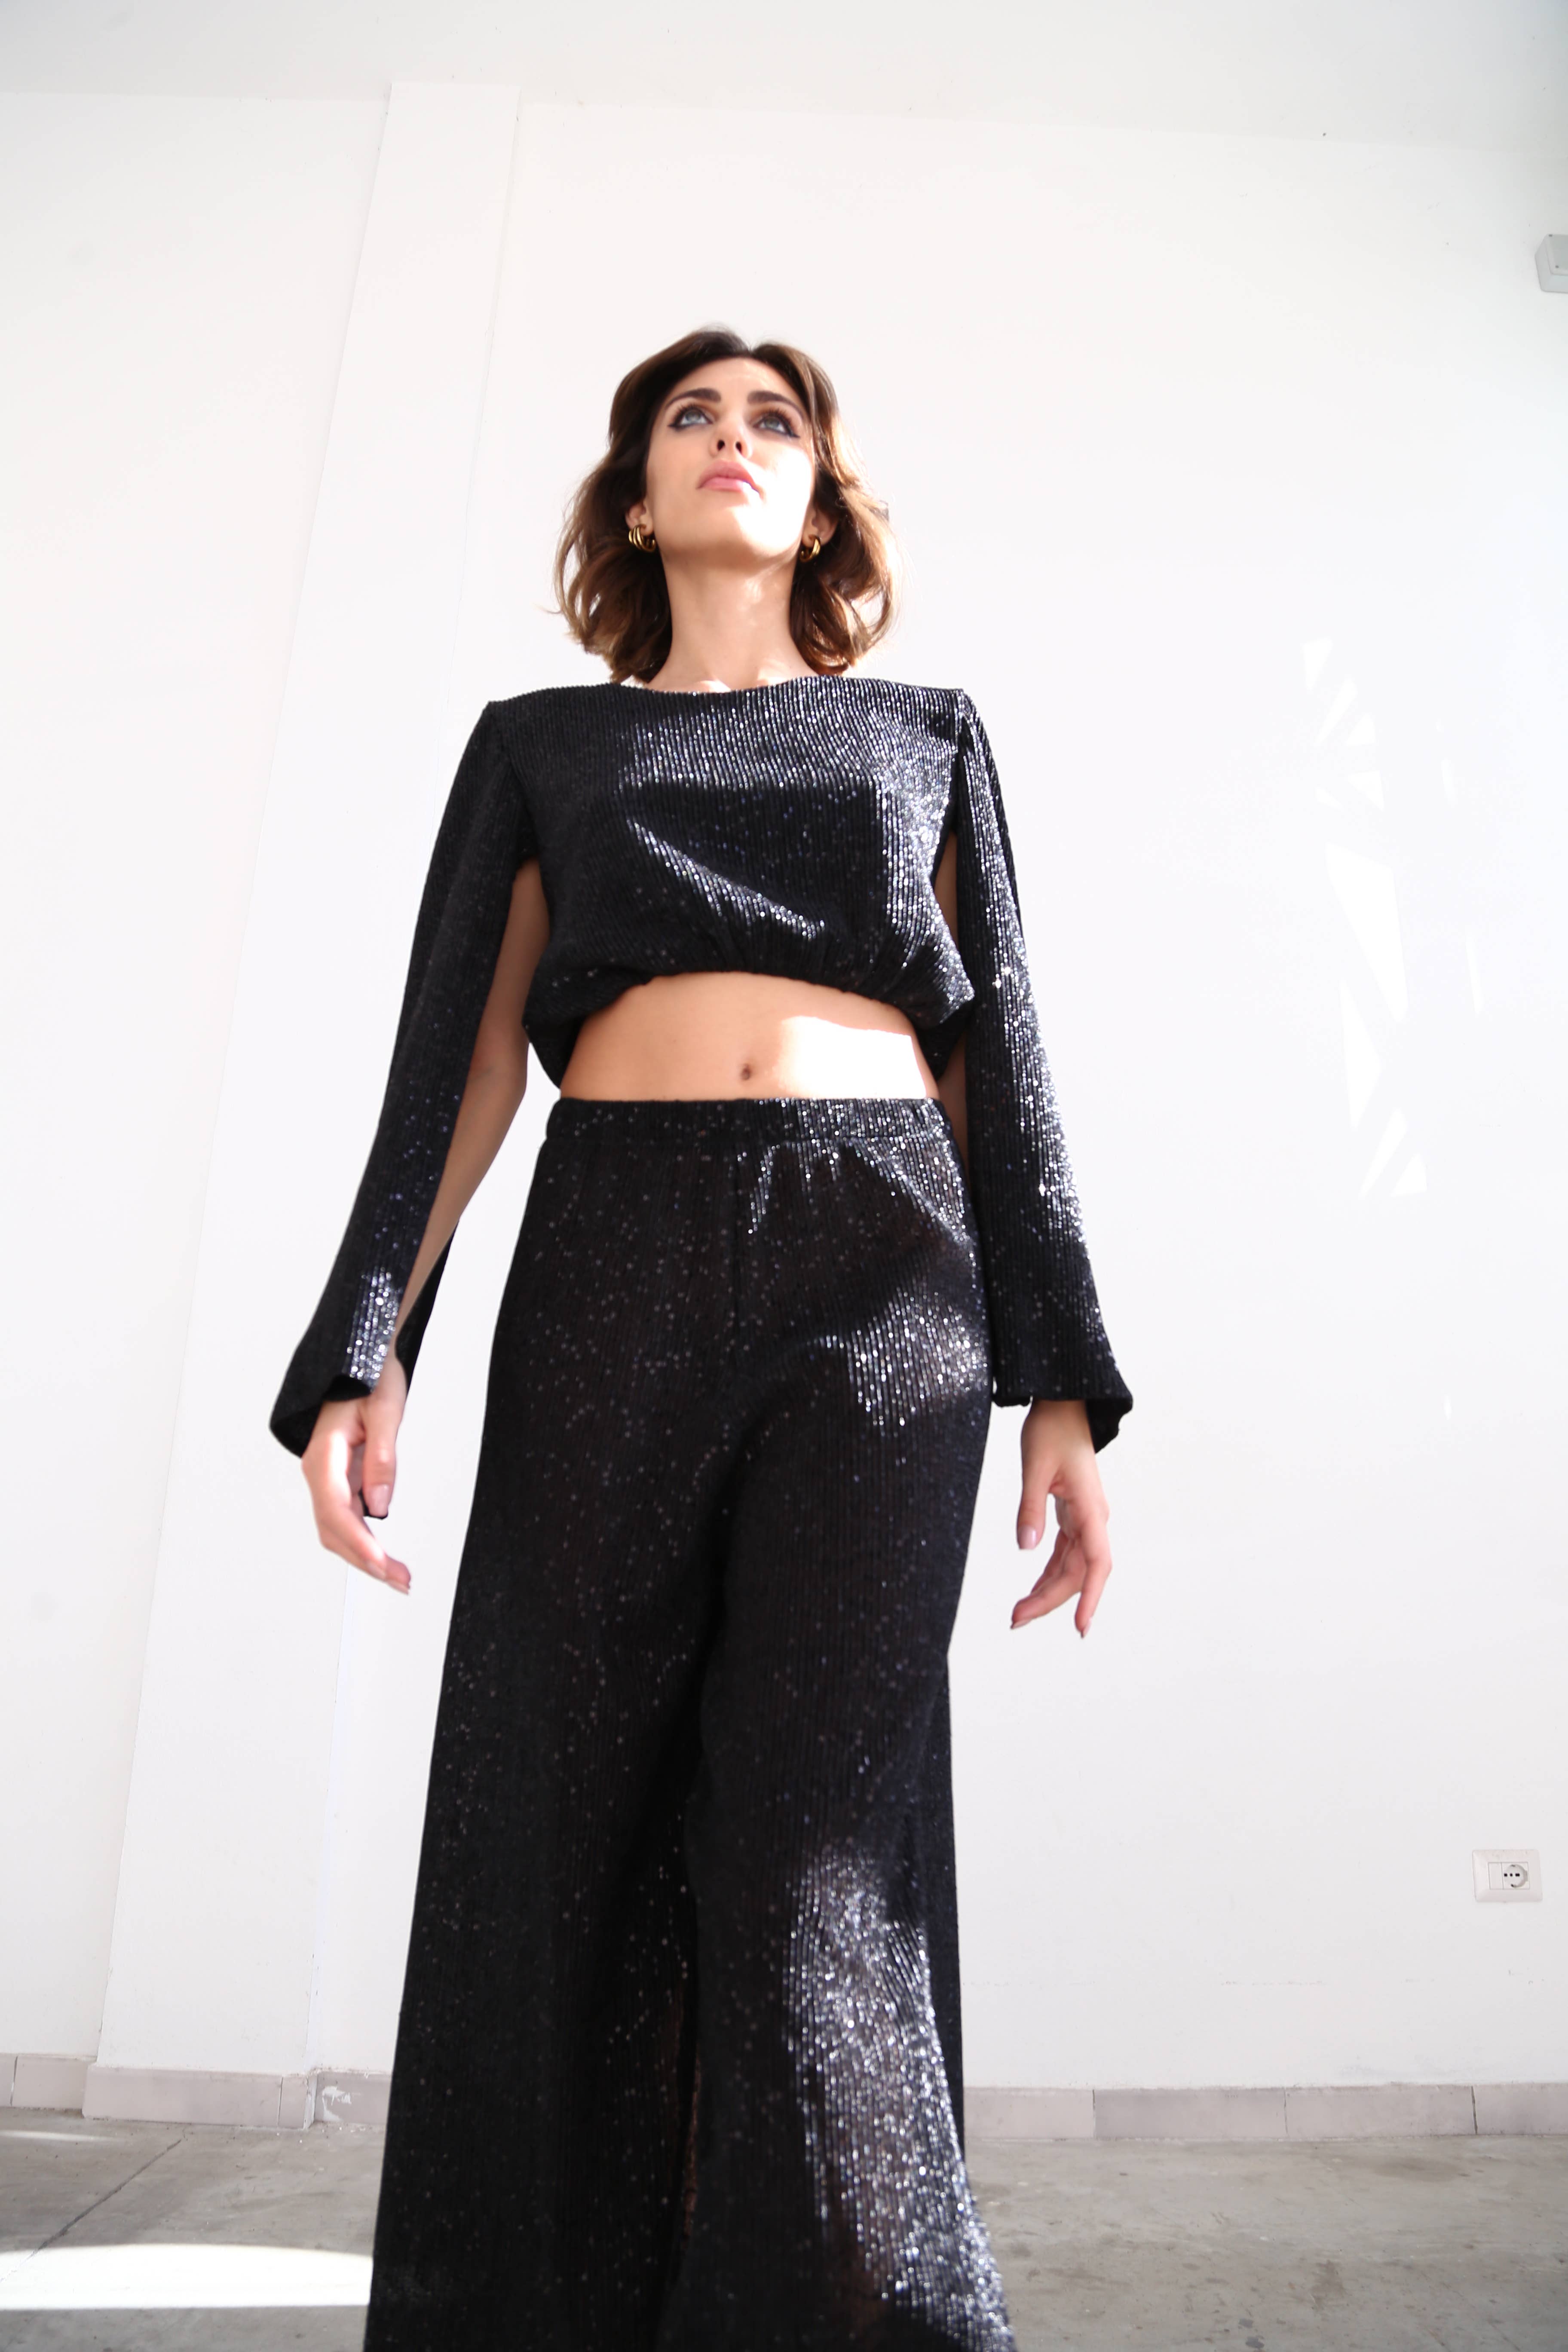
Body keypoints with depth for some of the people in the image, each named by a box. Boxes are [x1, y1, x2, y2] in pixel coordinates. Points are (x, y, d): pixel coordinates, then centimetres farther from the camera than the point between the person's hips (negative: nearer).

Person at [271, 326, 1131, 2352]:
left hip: (879, 1272, 0)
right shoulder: (539, 741, 20)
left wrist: (1064, 1385, 4)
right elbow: (457, 1058, 10)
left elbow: (997, 1063, 12)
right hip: (609, 1266, 1)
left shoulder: (926, 729, 21)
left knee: (818, 1848, -9)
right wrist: (362, 1350, -3)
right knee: (563, 1847, 2)